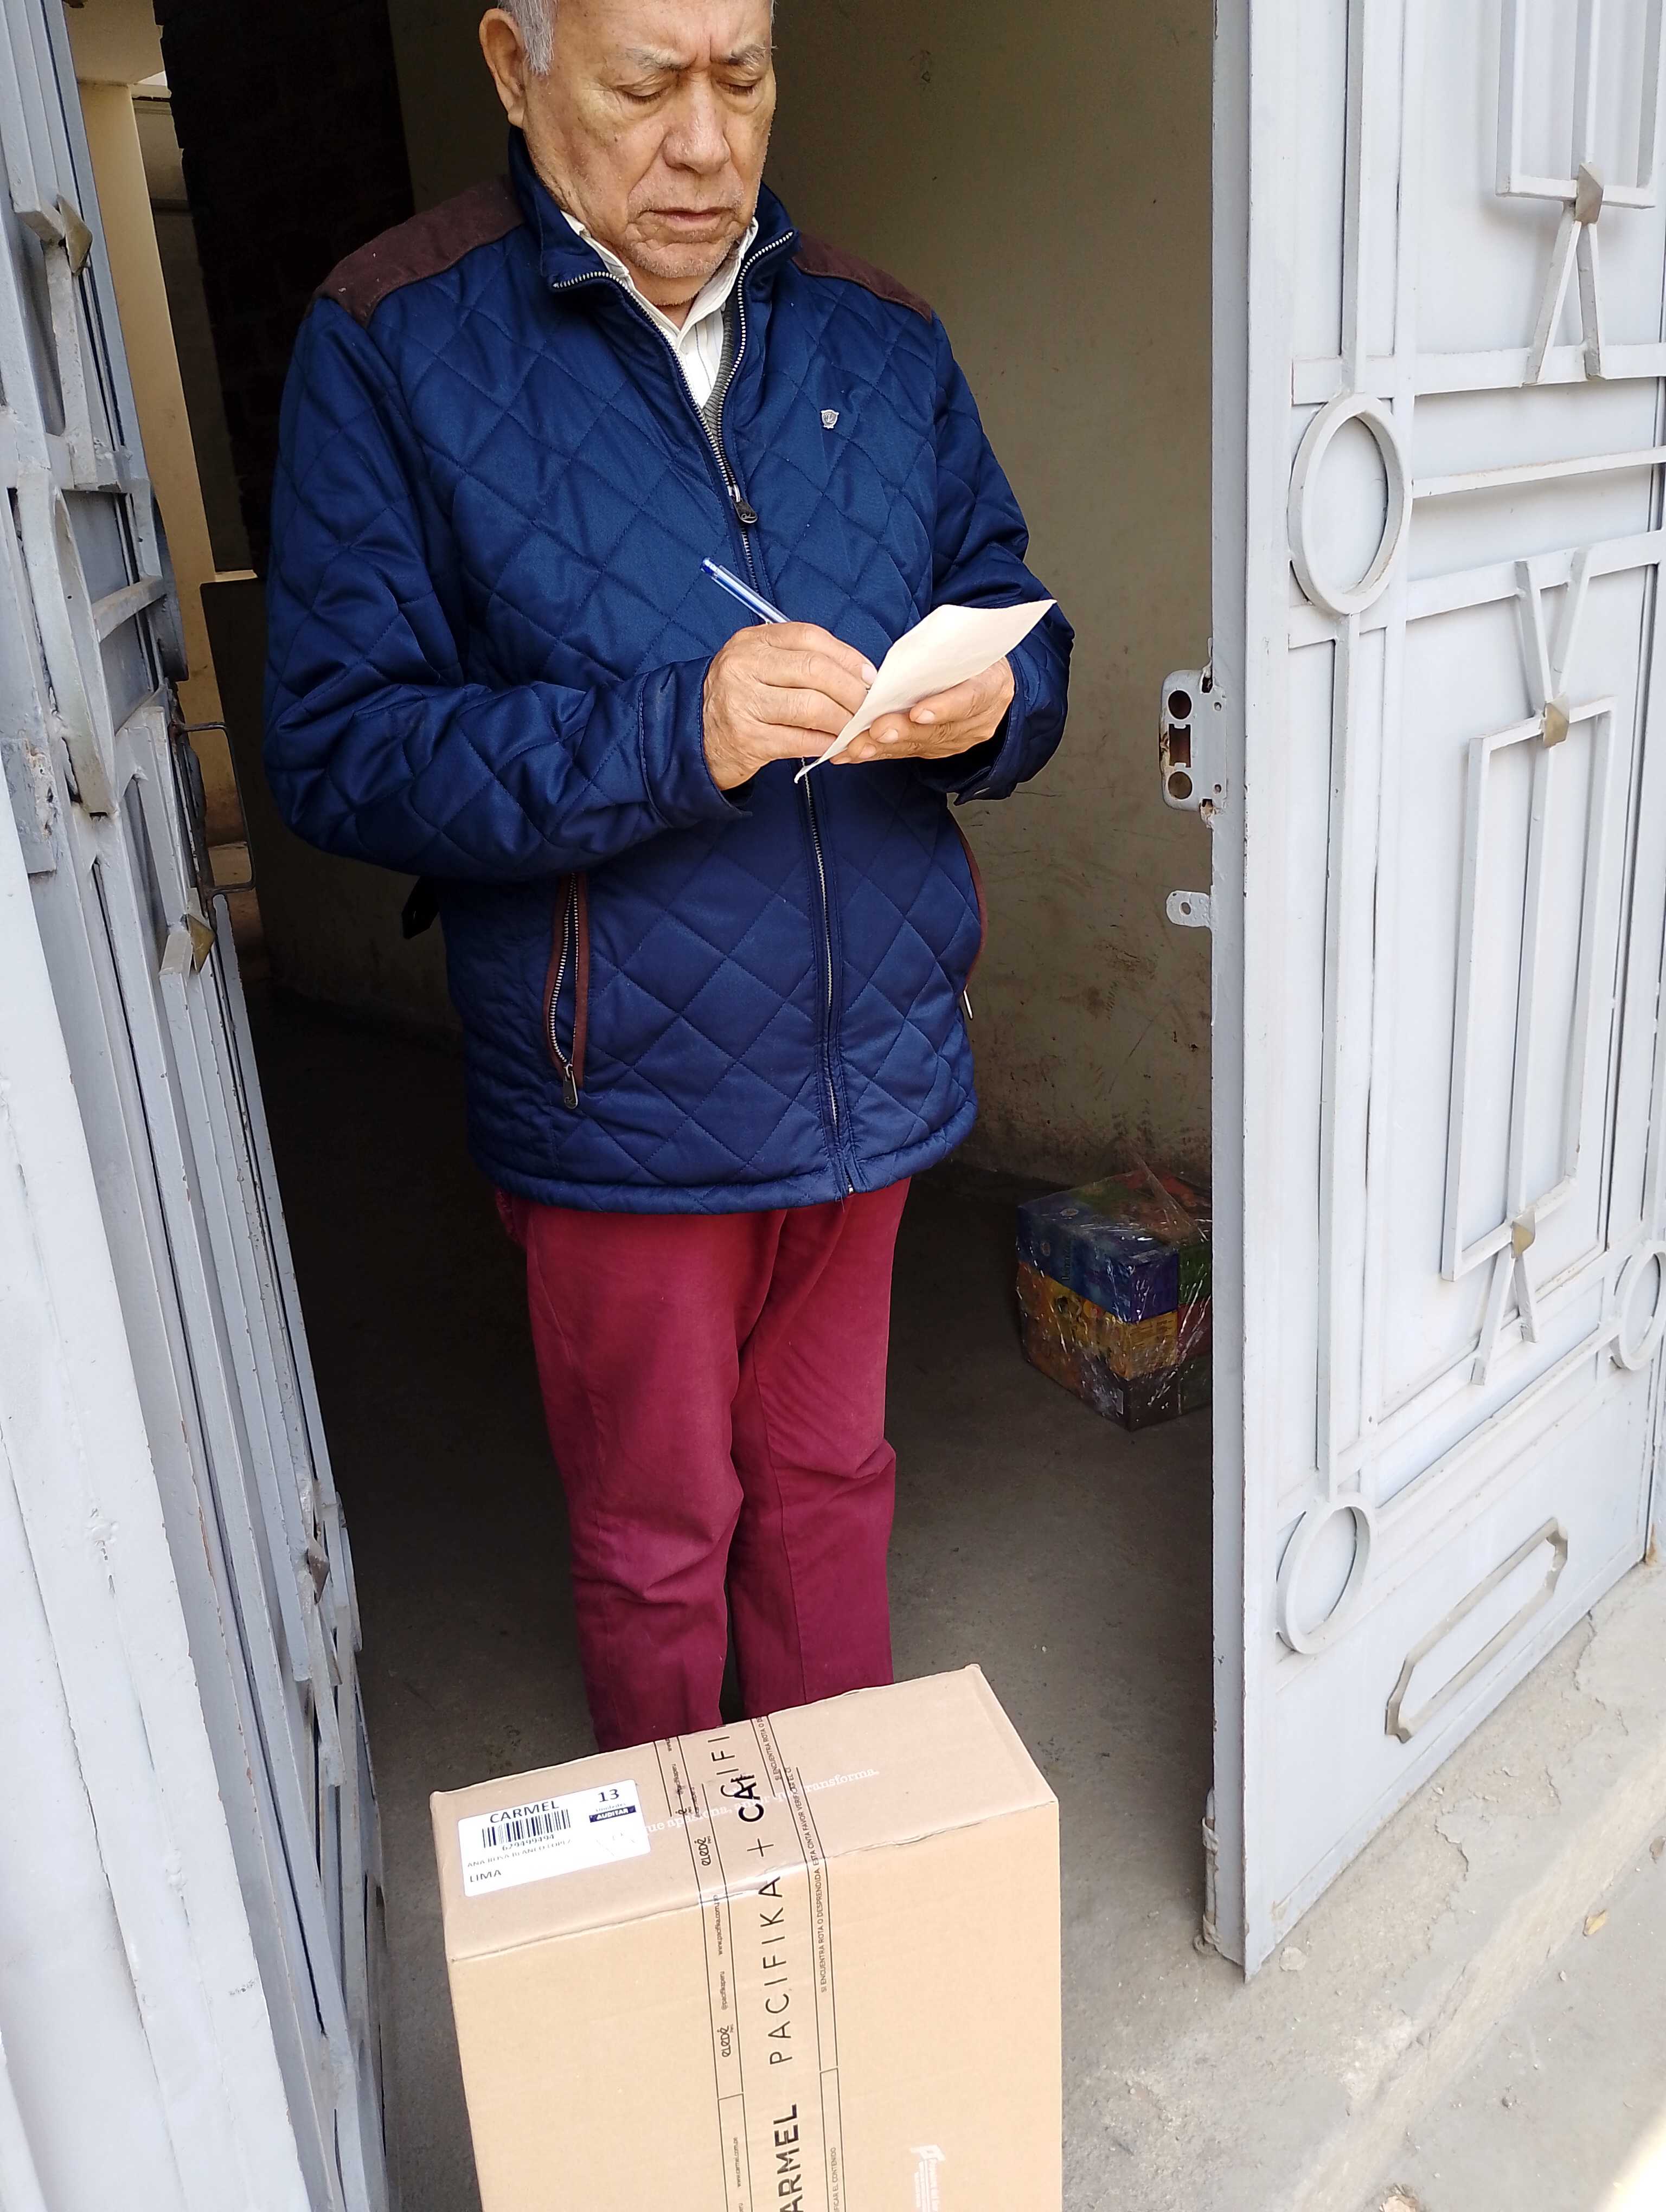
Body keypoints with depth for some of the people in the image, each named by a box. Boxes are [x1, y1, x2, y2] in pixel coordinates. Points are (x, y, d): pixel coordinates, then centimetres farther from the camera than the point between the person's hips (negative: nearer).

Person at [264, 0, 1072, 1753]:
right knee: (654, 1536, 16)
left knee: (828, 1481, 22)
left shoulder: (876, 337, 5)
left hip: (872, 1063, 4)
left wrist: (987, 706, -15)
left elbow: (1018, 624, 10)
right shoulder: (394, 344, -8)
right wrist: (669, 735, -28)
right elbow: (333, 749, -15)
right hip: (619, 1099, -3)